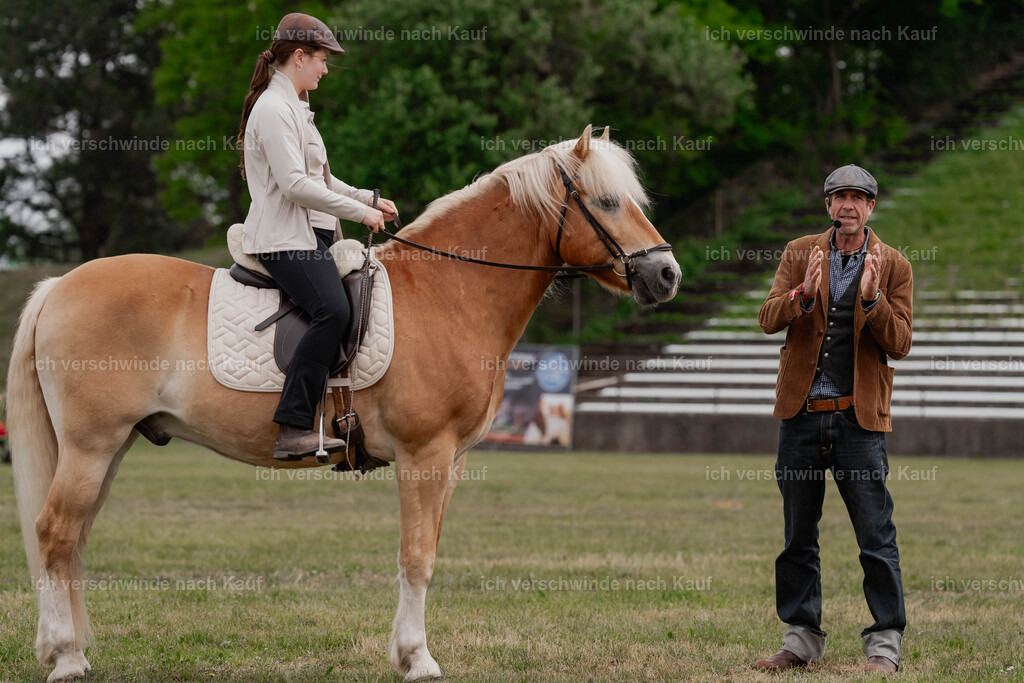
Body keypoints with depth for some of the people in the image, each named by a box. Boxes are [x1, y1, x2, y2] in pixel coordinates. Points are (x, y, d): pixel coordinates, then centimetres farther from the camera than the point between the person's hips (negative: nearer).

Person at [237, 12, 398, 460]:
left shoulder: (293, 107, 22)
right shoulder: (274, 109, -12)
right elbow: (295, 184, -21)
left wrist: (369, 199, 17)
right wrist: (359, 212, -16)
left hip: (311, 235, 11)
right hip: (284, 238, -11)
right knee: (333, 310, -29)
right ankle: (293, 429, -34)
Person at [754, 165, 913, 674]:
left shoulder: (893, 267, 2)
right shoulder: (799, 254, 7)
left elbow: (900, 344, -5)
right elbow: (768, 320, -3)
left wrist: (871, 298, -21)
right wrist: (804, 293, -23)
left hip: (859, 417, -2)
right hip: (801, 413, 2)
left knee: (876, 539, -4)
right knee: (797, 537, 9)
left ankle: (885, 644, 3)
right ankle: (801, 639, 18)